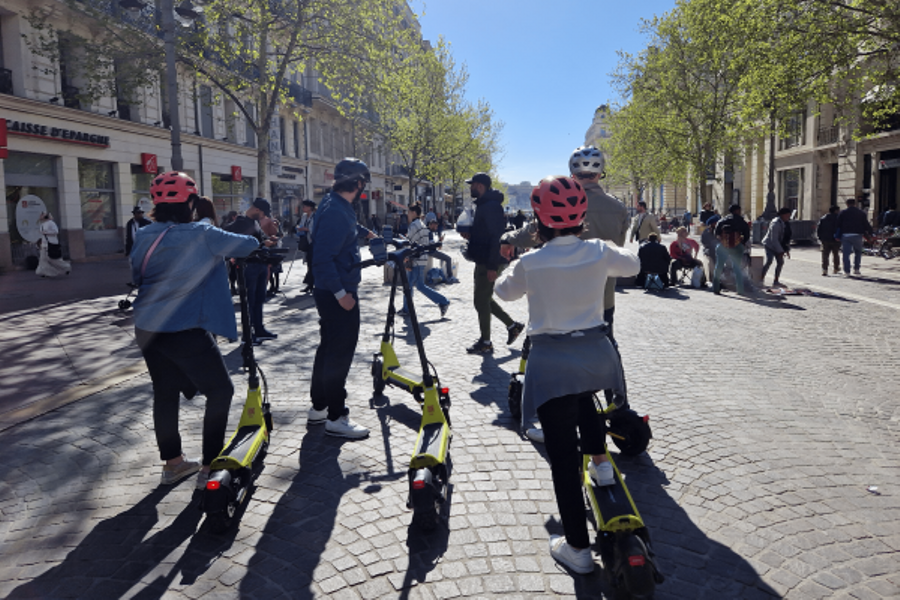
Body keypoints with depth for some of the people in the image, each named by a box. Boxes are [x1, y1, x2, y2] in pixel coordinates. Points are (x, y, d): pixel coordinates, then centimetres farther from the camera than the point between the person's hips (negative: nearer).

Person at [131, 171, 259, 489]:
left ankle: (172, 462, 31)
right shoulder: (201, 235, -13)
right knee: (220, 391, 6)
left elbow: (137, 276, 18)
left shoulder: (144, 236, 6)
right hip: (185, 332, -7)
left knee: (165, 391, 19)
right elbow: (248, 244, -4)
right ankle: (209, 467, 7)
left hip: (147, 329, 7)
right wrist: (253, 242, 17)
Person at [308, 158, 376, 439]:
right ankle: (336, 418, 5)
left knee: (329, 348, 18)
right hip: (338, 294, -11)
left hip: (332, 292, 11)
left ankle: (318, 408, 29)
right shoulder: (335, 212, -21)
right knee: (340, 353, -4)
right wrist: (341, 292, -25)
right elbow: (323, 258, -27)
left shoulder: (336, 205, 11)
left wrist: (365, 232, 47)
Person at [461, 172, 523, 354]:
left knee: (481, 301, -2)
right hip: (483, 261, 11)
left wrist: (492, 266, -25)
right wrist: (471, 235, 10)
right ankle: (512, 325, 27)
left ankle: (485, 342, 10)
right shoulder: (485, 204, 15)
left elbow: (497, 236, -24)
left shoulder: (491, 206, -18)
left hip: (489, 263, -11)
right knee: (485, 299, 18)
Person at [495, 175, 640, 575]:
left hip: (551, 362, -3)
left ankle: (577, 548, 9)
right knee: (584, 397, 40)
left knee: (563, 455, 2)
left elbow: (505, 291, 13)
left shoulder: (530, 263, -8)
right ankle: (600, 462, 38)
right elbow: (632, 265, 20)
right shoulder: (599, 252, -1)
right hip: (597, 352, 4)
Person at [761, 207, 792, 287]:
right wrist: (780, 251, -25)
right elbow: (773, 239, -25)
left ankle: (776, 281, 12)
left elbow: (787, 237, 12)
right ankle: (761, 279, -12)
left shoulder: (786, 223, 6)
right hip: (770, 245, -9)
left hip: (778, 246, 9)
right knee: (769, 262, -20)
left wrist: (787, 249, 6)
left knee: (780, 262, 5)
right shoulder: (776, 223, -21)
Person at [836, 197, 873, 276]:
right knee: (858, 252, 17)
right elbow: (866, 225, 6)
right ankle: (856, 269, 11)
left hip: (845, 235, 0)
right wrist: (869, 233, 19)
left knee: (846, 253, 0)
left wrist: (837, 236, 4)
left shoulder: (843, 213, 5)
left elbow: (838, 225, 2)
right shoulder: (861, 213, 7)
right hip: (857, 235, 1)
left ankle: (847, 271, -3)